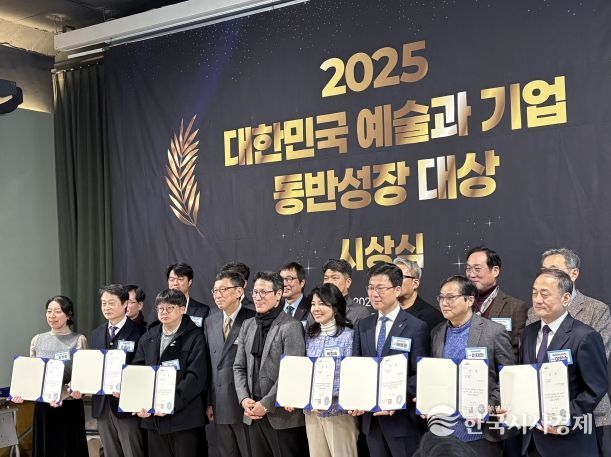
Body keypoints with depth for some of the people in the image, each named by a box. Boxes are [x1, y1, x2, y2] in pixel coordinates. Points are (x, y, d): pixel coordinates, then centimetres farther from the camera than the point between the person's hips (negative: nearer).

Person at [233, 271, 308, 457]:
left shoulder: (291, 327, -8)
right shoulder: (247, 325, 12)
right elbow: (239, 367, 14)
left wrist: (266, 404, -14)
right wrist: (244, 399, -1)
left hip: (282, 414, -6)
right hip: (253, 413, 6)